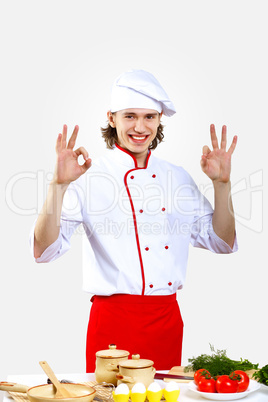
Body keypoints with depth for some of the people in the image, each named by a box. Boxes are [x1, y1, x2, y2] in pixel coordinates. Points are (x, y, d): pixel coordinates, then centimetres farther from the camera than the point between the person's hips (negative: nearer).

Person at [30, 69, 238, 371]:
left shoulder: (178, 177, 8)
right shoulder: (88, 177, -6)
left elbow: (222, 243, 11)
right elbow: (44, 250, -12)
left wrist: (221, 183, 0)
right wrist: (58, 185, -22)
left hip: (168, 320, 4)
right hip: (113, 320, -4)